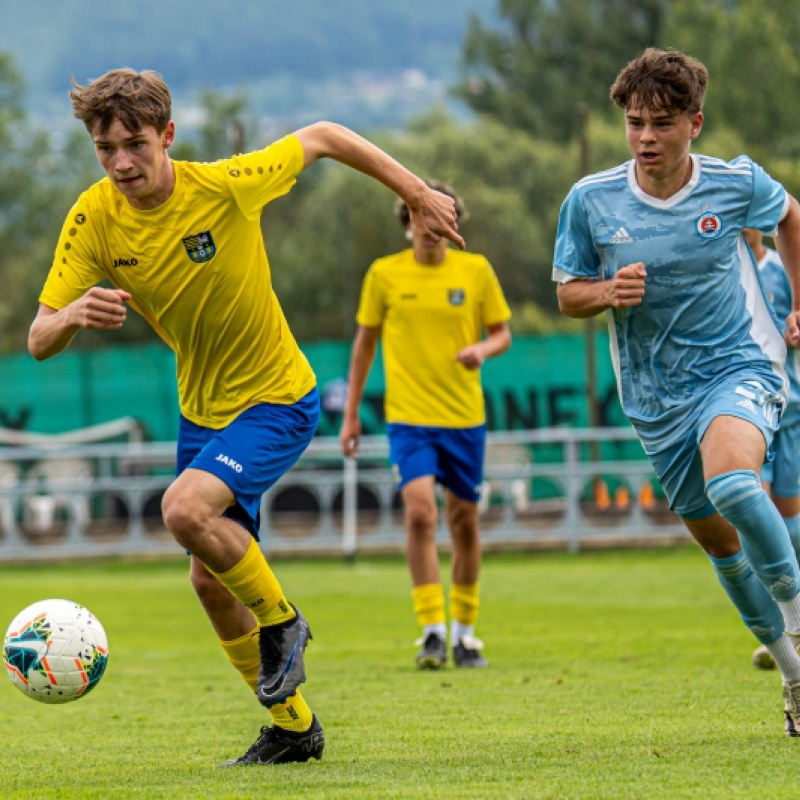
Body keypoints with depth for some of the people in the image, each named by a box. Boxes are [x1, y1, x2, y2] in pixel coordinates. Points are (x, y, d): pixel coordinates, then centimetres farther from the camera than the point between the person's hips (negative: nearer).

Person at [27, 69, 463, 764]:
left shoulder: (226, 186, -23)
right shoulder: (93, 219, -13)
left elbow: (323, 138, -7)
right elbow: (39, 341, -14)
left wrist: (419, 195, -3)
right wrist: (73, 314, -37)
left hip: (277, 400, -6)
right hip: (202, 411, 6)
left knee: (186, 510, -28)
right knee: (210, 578, 9)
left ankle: (280, 620, -1)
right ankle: (292, 726, 27)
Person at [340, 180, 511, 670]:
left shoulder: (476, 271, 1)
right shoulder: (385, 274, 1)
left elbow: (503, 334, 8)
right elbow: (366, 341, 10)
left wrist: (483, 349, -16)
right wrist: (351, 414, 10)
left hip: (465, 417, 2)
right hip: (409, 415, -2)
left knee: (464, 521, 8)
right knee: (421, 512, -19)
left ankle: (464, 629, 25)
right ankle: (433, 629, -16)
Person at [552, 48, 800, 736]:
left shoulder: (737, 183, -8)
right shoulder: (591, 201, -8)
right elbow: (568, 292, 4)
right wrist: (608, 293, -18)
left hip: (741, 364, -3)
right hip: (657, 394, 3)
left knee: (731, 479, -33)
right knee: (719, 539, 9)